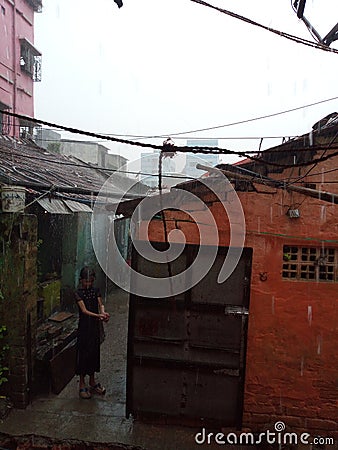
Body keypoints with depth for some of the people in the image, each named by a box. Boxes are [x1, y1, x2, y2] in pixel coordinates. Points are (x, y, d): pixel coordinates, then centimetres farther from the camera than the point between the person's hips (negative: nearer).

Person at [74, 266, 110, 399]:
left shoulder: (96, 291, 3)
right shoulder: (78, 293, -11)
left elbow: (100, 304, -8)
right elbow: (84, 310, -21)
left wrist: (103, 313, -30)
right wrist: (98, 315, -35)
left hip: (95, 326, 5)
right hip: (84, 327, -4)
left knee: (94, 352, 14)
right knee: (83, 353, 3)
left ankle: (92, 382, 31)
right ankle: (82, 385, 19)